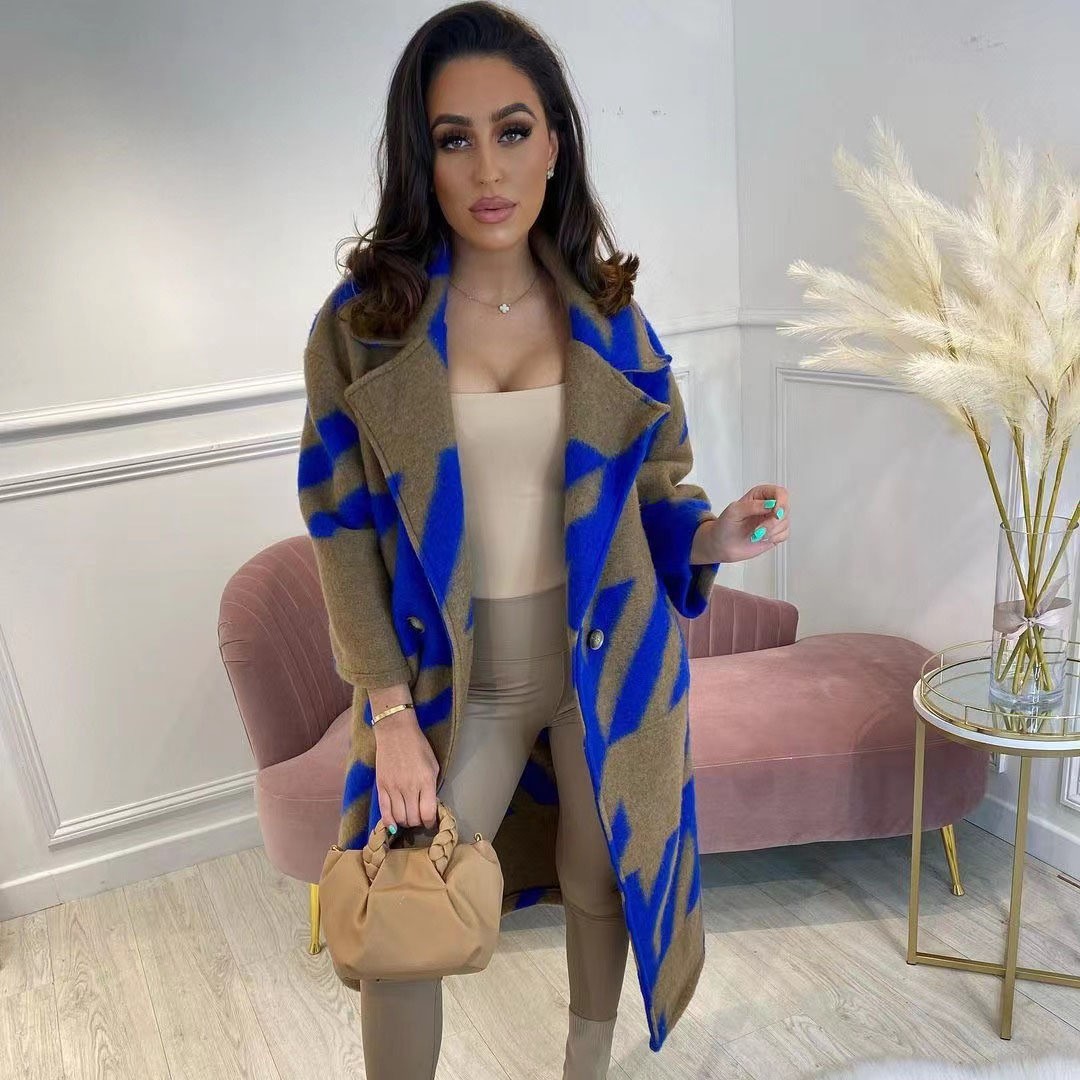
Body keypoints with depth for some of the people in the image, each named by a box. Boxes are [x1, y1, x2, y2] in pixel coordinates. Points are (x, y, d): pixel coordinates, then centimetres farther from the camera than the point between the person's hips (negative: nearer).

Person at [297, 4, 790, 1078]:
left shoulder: (606, 310, -3)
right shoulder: (363, 322, -9)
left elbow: (657, 482, 4)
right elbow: (343, 528, -7)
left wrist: (711, 533, -19)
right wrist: (391, 712, -11)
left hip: (609, 659, 2)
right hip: (457, 680, -1)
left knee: (603, 884, 20)